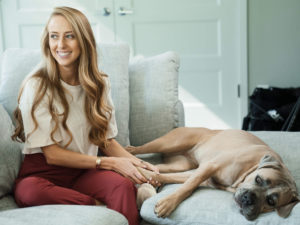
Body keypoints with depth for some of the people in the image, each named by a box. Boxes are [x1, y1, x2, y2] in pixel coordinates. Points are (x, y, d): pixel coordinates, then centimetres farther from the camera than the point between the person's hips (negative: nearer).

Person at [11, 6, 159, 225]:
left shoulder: (99, 84, 7)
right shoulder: (36, 87, -9)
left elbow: (107, 140, 10)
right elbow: (51, 154, -10)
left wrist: (137, 163, -10)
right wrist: (111, 163, -15)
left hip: (85, 173, 2)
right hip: (43, 173, -2)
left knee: (124, 184, -32)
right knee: (29, 192, -39)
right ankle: (101, 206, -23)